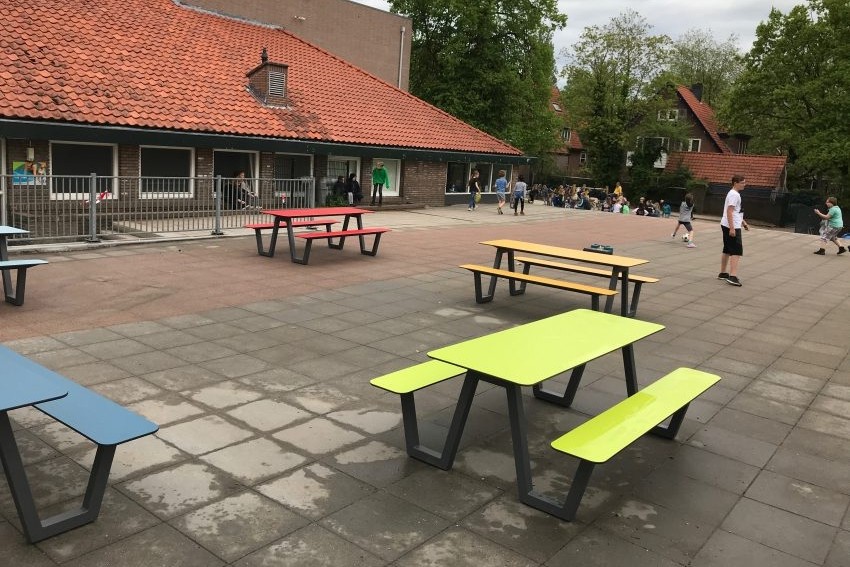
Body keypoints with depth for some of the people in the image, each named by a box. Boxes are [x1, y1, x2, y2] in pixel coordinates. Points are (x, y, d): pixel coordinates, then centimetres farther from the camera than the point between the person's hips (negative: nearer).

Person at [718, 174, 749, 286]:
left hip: (727, 226, 11)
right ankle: (732, 276, -19)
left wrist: (743, 222, 28)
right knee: (737, 251, -13)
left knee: (727, 250, 16)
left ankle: (722, 273, 23)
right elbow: (729, 211, -22)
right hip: (732, 227, -11)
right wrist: (732, 228, -26)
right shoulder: (734, 195, -15)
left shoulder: (734, 194, 18)